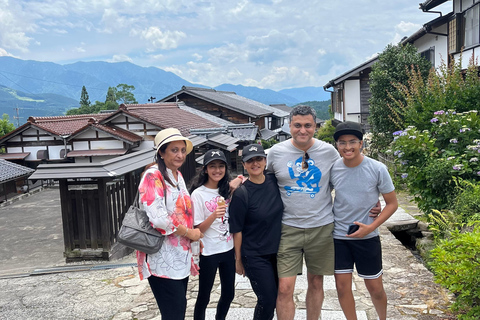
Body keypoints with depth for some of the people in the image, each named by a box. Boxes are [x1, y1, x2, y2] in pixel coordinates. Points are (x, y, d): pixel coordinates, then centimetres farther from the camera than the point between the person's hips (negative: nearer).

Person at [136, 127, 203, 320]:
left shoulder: (177, 175, 12)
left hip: (180, 256, 8)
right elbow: (158, 217, -24)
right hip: (163, 259, -8)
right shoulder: (153, 176, -14)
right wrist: (189, 233, -13)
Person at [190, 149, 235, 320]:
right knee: (204, 297, 8)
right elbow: (198, 229, -11)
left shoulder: (227, 190, 2)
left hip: (228, 249, 5)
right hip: (209, 253, -5)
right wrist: (214, 215, -30)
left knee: (228, 293, 16)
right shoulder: (198, 194, -12)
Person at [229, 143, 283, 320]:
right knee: (267, 299, -2)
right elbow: (236, 230, -10)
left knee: (279, 296, 15)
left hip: (277, 251, 5)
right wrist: (238, 259, -5)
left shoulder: (274, 182, -3)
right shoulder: (241, 194, -16)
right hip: (255, 257, -5)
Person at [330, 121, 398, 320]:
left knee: (375, 288, 11)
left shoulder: (377, 169, -13)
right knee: (342, 287, 6)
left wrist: (371, 227, -16)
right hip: (338, 236, 2)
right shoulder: (333, 168, -6)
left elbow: (392, 203, -5)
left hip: (367, 237, -1)